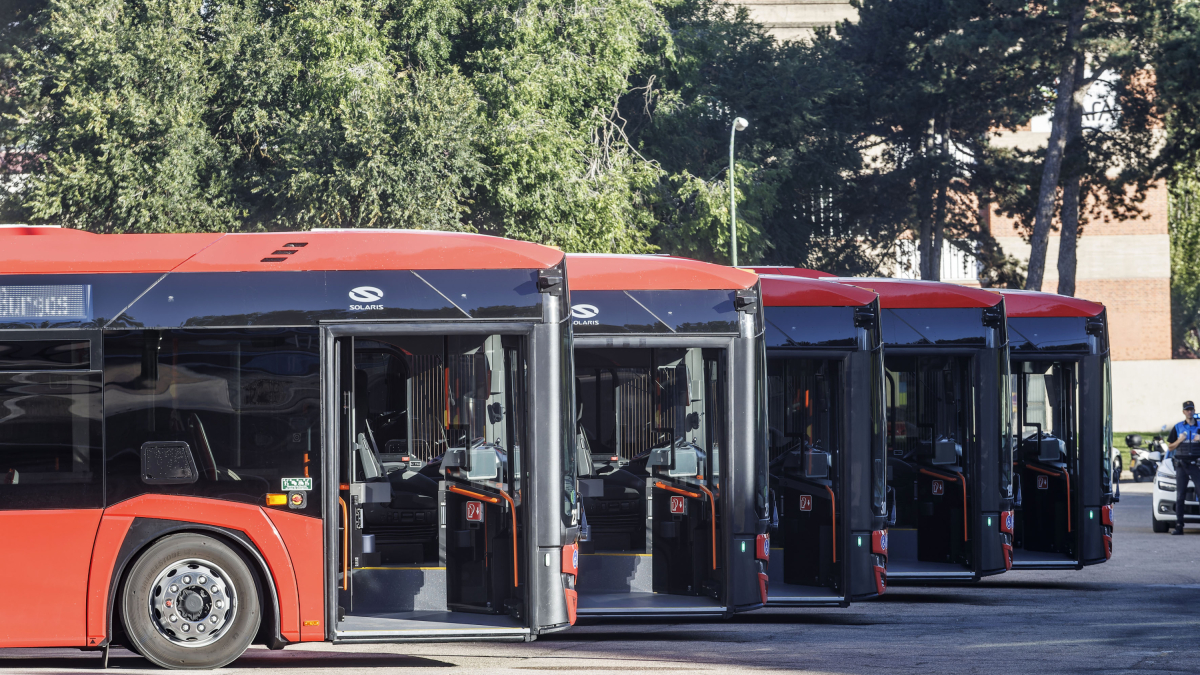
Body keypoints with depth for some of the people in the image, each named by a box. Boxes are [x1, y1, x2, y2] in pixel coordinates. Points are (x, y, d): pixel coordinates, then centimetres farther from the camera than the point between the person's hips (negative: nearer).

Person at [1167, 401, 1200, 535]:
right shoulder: (1178, 428, 12)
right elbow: (1170, 447, 14)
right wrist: (1179, 440, -4)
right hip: (1181, 465, 2)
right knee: (1180, 497, 0)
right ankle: (1179, 526, 2)